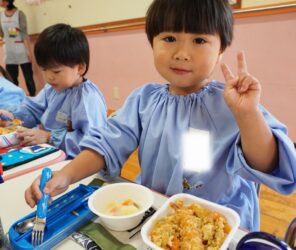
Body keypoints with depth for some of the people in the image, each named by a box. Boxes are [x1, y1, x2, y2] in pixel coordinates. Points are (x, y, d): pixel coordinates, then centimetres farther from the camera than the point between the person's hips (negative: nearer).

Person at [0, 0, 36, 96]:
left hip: (22, 51, -4)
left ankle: (33, 97, 16)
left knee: (28, 77, 3)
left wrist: (28, 50, -14)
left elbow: (24, 33, -9)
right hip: (9, 52, 4)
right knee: (12, 79, 7)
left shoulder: (19, 14, -5)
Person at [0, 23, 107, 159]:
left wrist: (50, 137, -25)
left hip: (70, 162, -8)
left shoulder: (88, 98, -23)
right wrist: (13, 117, 5)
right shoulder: (51, 88, 8)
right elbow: (34, 109, 24)